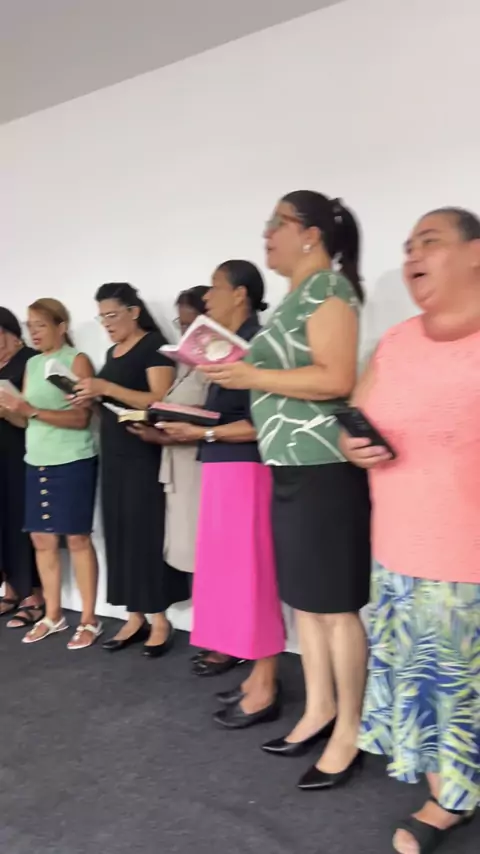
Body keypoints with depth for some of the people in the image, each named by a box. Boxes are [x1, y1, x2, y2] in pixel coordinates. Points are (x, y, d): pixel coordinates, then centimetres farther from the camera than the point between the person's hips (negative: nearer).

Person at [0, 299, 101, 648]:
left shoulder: (77, 360, -5)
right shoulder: (32, 364, 14)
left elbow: (81, 418, -13)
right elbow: (29, 416, 13)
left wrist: (34, 411, -20)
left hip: (73, 461, -6)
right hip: (37, 461, 6)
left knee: (77, 538, -2)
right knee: (42, 539, 8)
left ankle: (89, 620, 9)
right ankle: (53, 615, 21)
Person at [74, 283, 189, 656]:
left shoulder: (154, 346, -6)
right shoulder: (112, 353, 18)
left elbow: (161, 401, -17)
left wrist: (107, 389, -23)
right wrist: (91, 398, 4)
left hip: (145, 453, -8)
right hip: (114, 452, 8)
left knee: (148, 531, -6)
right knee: (120, 532, 6)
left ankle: (160, 620, 3)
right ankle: (135, 617, 14)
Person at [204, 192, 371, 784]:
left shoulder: (327, 286, -8)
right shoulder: (297, 294, 20)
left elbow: (336, 380, -20)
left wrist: (252, 376, -16)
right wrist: (243, 373, 10)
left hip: (324, 466, -9)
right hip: (292, 466, 9)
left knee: (334, 603, -2)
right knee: (304, 598, 13)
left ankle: (349, 732, 11)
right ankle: (318, 711, 26)